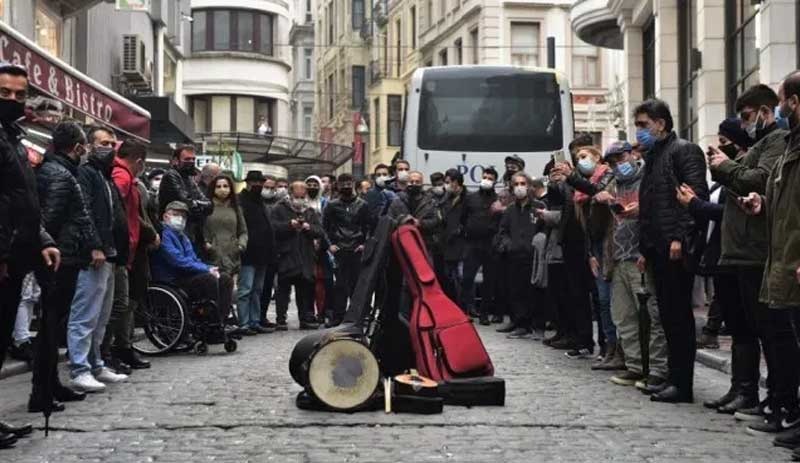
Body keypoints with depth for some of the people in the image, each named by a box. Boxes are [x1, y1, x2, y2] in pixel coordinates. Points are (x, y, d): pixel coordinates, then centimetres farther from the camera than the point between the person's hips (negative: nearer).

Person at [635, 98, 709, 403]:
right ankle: (675, 378, 15)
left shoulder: (684, 151, -5)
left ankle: (682, 385, -4)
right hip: (658, 249, 9)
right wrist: (644, 247, 18)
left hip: (675, 248, -9)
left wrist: (680, 237, -21)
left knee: (679, 316, -7)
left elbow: (697, 195, -15)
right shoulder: (652, 157, 22)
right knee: (668, 316, 10)